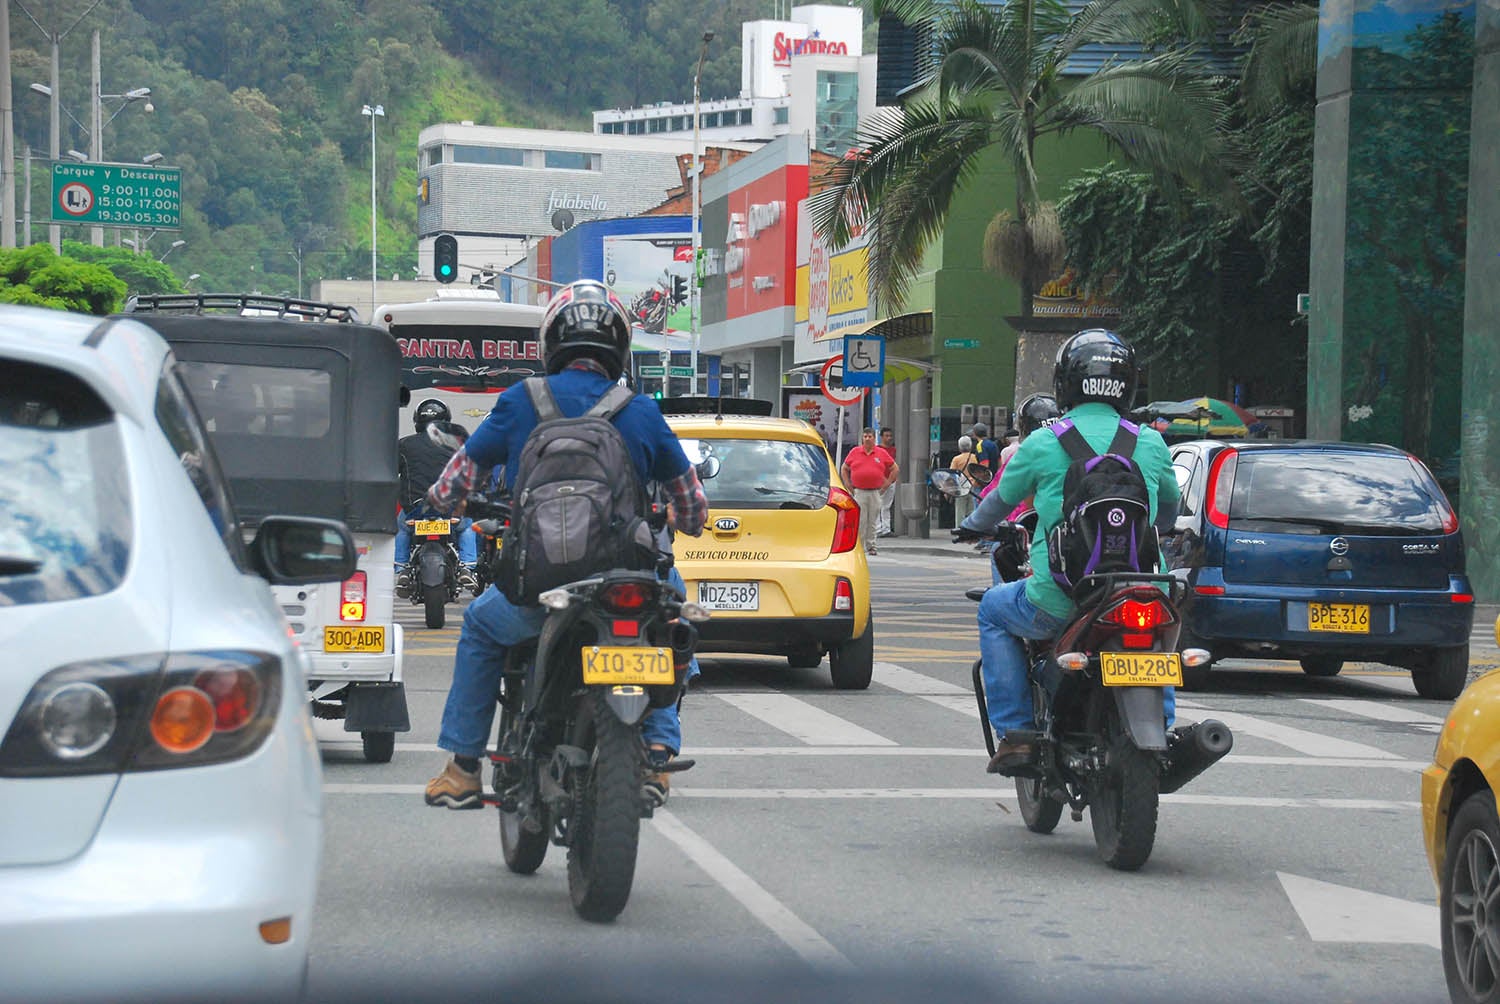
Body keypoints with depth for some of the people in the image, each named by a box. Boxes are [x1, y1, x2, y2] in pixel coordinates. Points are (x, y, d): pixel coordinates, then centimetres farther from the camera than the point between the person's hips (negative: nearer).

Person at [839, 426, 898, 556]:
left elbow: (895, 469, 14)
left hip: (875, 493, 1)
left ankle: (871, 546, 12)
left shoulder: (881, 453, 7)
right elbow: (844, 468, 16)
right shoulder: (854, 452, 7)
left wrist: (887, 483, 7)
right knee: (860, 521, -4)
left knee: (872, 521, 5)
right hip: (859, 492, -1)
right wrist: (848, 484, 8)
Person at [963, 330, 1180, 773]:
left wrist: (973, 524, 39)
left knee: (994, 609, 26)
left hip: (1060, 602, -3)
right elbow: (1169, 512, 22)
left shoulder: (1041, 445, -2)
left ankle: (1014, 732, 16)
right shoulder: (1151, 443, 5)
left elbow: (1002, 500, 16)